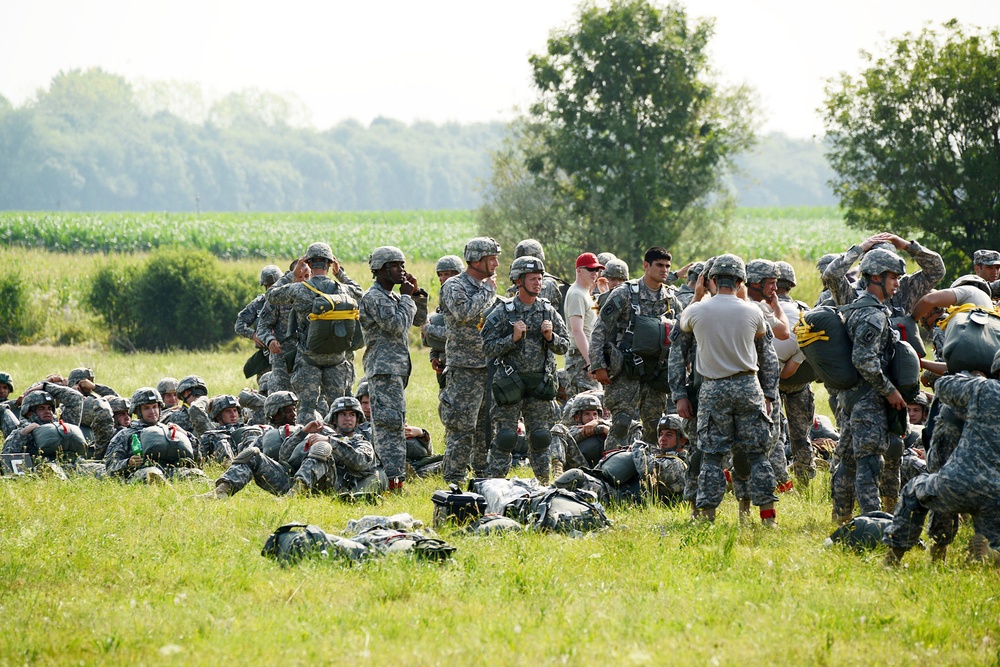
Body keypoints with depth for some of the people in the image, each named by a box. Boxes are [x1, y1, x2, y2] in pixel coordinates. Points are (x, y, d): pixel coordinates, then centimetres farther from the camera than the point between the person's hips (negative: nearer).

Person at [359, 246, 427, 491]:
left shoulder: (391, 297, 20)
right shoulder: (374, 297, -11)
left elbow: (420, 320, 22)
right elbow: (397, 326, -21)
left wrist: (417, 294, 9)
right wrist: (406, 297, -9)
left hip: (397, 369, 11)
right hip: (384, 368, -11)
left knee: (396, 424, 11)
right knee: (389, 423, -13)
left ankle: (396, 478, 14)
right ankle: (392, 478, -16)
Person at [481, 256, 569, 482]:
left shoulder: (548, 311, 7)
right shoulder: (503, 312, -4)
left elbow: (564, 346, 10)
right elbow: (488, 347, -7)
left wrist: (551, 337, -10)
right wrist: (513, 338, -18)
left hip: (540, 384, 3)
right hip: (510, 380, -3)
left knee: (540, 437, 7)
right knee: (505, 437, -3)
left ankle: (543, 485, 14)